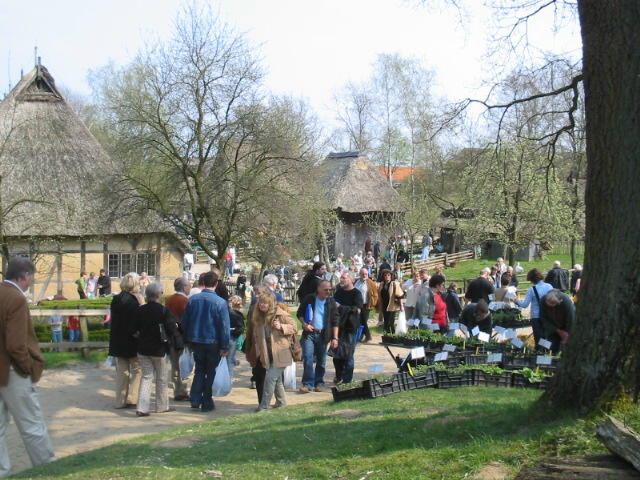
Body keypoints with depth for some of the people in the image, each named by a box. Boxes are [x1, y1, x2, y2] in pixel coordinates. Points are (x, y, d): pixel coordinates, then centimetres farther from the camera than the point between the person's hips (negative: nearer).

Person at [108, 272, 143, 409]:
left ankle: (120, 401, 14)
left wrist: (114, 340, 16)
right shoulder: (136, 299, -15)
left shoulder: (116, 299, 5)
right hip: (133, 341, -6)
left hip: (118, 341, 6)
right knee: (137, 370, 7)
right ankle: (132, 399, 2)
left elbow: (114, 321, 10)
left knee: (122, 371, 12)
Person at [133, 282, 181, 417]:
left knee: (146, 377, 9)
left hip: (142, 349, 4)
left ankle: (142, 407, -2)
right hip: (159, 350, -3)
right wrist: (179, 345, -1)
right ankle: (162, 406, 23)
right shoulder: (164, 311, -14)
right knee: (161, 378, 12)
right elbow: (172, 330, -12)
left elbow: (134, 331, 2)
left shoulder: (140, 310, -2)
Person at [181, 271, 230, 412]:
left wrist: (187, 340, 14)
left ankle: (195, 400, 11)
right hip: (213, 342, -3)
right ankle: (207, 403, 14)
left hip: (196, 341, 3)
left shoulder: (192, 299, -2)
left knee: (199, 369, 19)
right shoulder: (220, 302, -14)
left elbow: (184, 321, 5)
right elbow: (225, 326, -12)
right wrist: (225, 346, -7)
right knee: (210, 372, 10)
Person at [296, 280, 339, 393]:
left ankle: (319, 383, 21)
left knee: (321, 361, 8)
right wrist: (304, 324, -10)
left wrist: (335, 338, -3)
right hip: (309, 333, -2)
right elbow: (300, 313, 8)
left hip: (323, 335, 2)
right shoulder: (309, 299, -1)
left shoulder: (331, 302, 2)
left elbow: (335, 321, 3)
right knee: (308, 358, -12)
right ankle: (308, 384, -8)